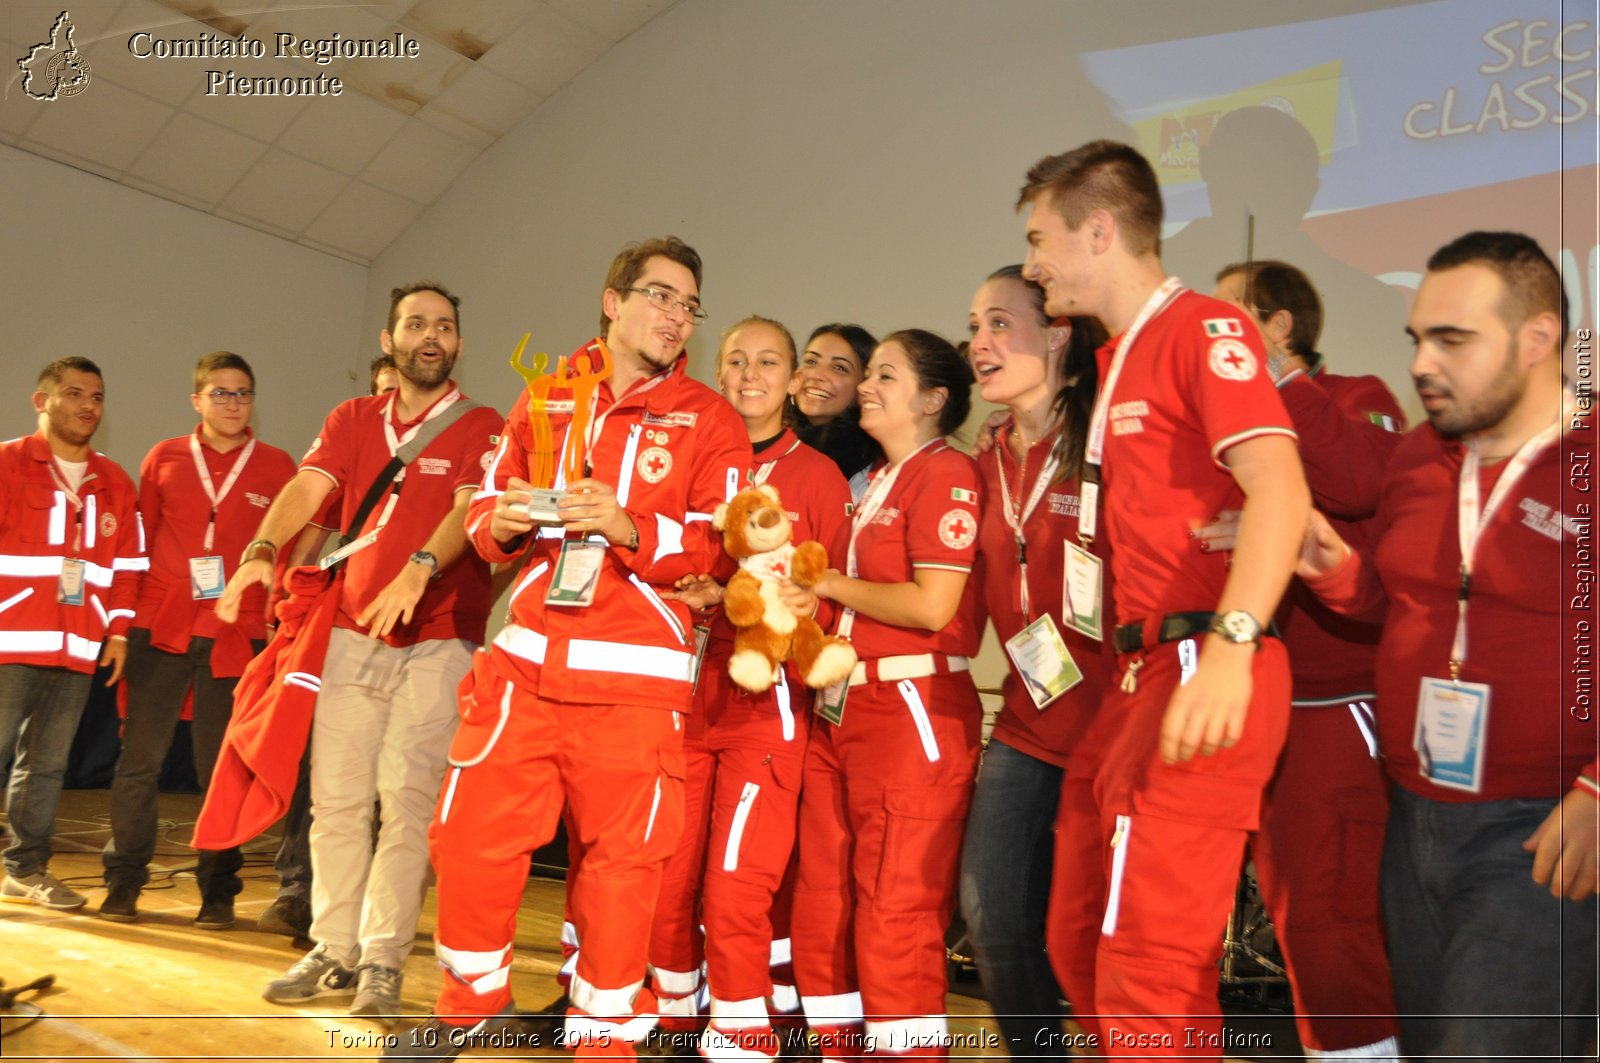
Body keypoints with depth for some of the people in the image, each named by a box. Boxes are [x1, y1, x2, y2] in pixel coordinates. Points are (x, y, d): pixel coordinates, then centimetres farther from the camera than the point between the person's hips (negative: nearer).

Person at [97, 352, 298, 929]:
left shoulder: (277, 467, 5)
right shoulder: (163, 459, 9)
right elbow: (141, 541, 13)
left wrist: (277, 625, 2)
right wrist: (129, 618, 10)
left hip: (237, 636, -1)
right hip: (160, 628, 1)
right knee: (139, 760, 2)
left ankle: (218, 891, 14)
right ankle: (123, 882, 17)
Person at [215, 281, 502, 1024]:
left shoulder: (480, 427, 0)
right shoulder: (352, 420, 12)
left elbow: (469, 509, -17)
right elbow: (307, 487, -3)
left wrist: (418, 569, -35)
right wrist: (262, 550, -23)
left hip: (438, 638, -4)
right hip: (353, 630, 4)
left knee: (407, 799, -5)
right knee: (335, 795, 5)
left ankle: (382, 961, 5)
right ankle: (333, 951, 17)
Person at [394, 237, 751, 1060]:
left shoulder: (709, 419, 4)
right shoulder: (545, 400, 14)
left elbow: (724, 548, -5)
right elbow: (483, 510, 18)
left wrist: (627, 529, -20)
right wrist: (502, 522, -5)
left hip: (634, 678, -3)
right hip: (524, 660, 3)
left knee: (620, 860, 2)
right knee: (470, 836, 3)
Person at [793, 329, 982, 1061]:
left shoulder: (945, 474, -9)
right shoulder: (876, 481, 18)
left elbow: (932, 606, -18)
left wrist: (828, 582, -8)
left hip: (913, 712, -9)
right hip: (839, 711, 9)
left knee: (895, 918, -1)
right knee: (823, 910, 14)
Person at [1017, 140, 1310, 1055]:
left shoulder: (1204, 328, -8)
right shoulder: (1116, 360, 19)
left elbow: (1279, 491, -21)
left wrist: (1228, 648, -32)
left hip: (1205, 676, -10)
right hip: (1140, 674, 10)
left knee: (1147, 962, -7)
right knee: (1082, 937, 17)